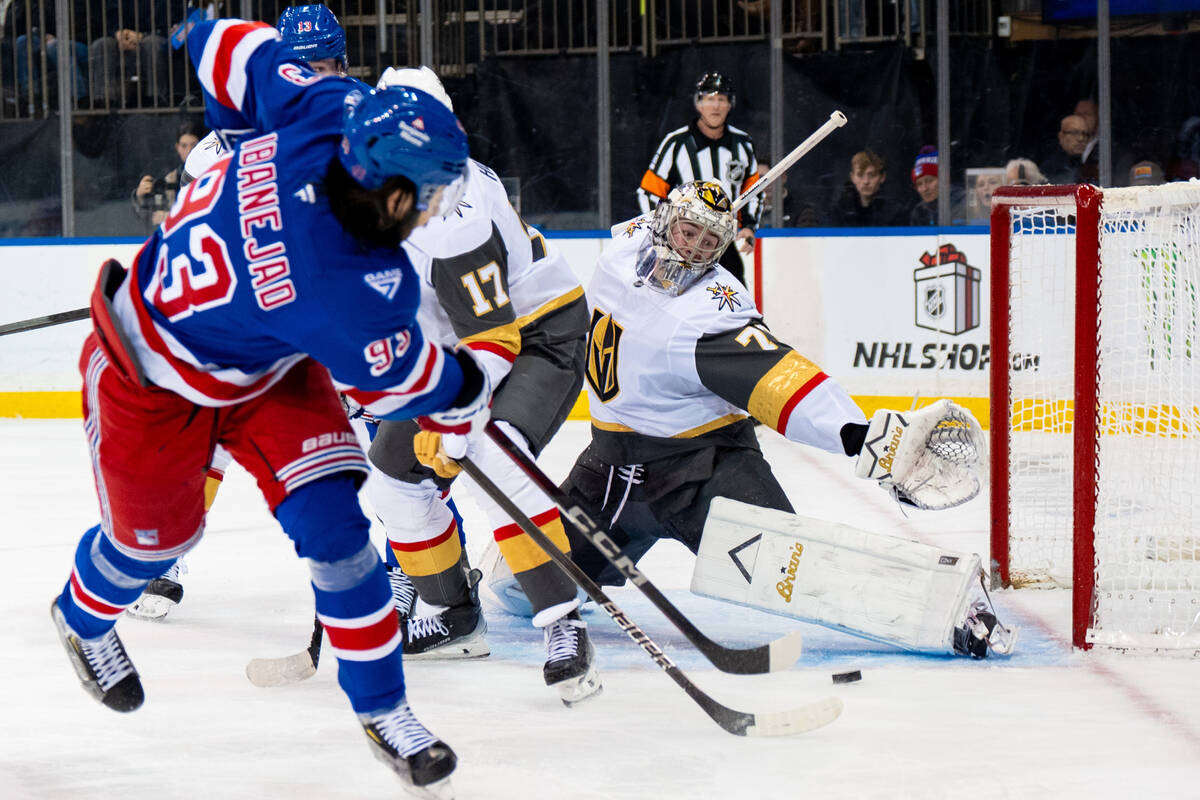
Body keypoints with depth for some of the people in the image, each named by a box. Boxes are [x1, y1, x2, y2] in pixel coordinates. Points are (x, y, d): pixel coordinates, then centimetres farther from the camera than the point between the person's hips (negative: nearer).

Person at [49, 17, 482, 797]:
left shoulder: (324, 113, -29)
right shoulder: (350, 294, -43)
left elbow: (237, 50, -12)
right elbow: (397, 382, -22)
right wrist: (470, 392, -2)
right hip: (152, 375, -7)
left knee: (330, 518, -4)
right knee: (154, 534, 19)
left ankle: (382, 705, 6)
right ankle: (85, 616, 54)